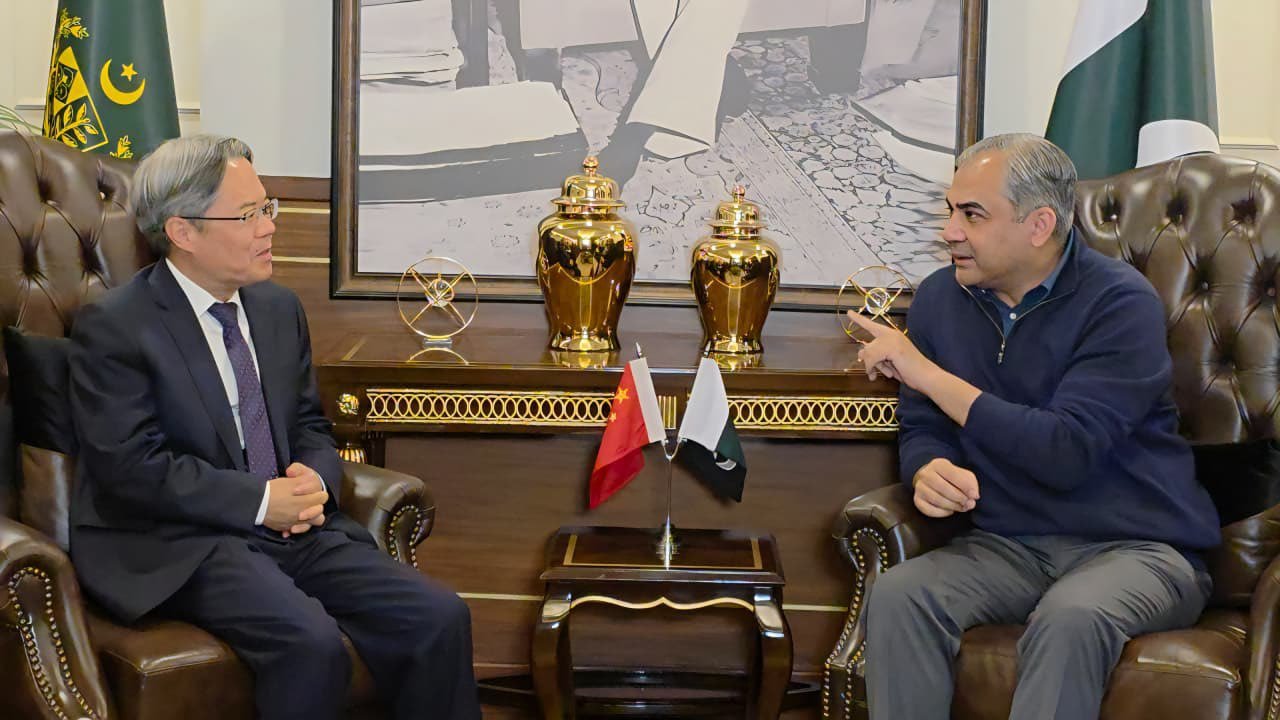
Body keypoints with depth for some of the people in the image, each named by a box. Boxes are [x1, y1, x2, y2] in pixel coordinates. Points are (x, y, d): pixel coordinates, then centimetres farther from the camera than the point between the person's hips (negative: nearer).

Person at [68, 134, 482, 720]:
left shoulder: (279, 307, 14)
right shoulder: (113, 327, -7)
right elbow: (131, 467, -14)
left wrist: (314, 477, -2)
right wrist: (260, 500, -16)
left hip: (293, 528, 6)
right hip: (181, 545, -6)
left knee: (440, 618, -15)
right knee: (312, 644, -33)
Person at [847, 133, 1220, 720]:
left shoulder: (1119, 303, -12)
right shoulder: (940, 298, 5)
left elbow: (1068, 452, -23)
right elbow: (920, 429, 12)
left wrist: (926, 373, -21)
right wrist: (929, 470, -15)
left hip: (1135, 546, -4)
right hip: (1010, 547, 5)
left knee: (1070, 618, -37)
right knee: (896, 594, -25)